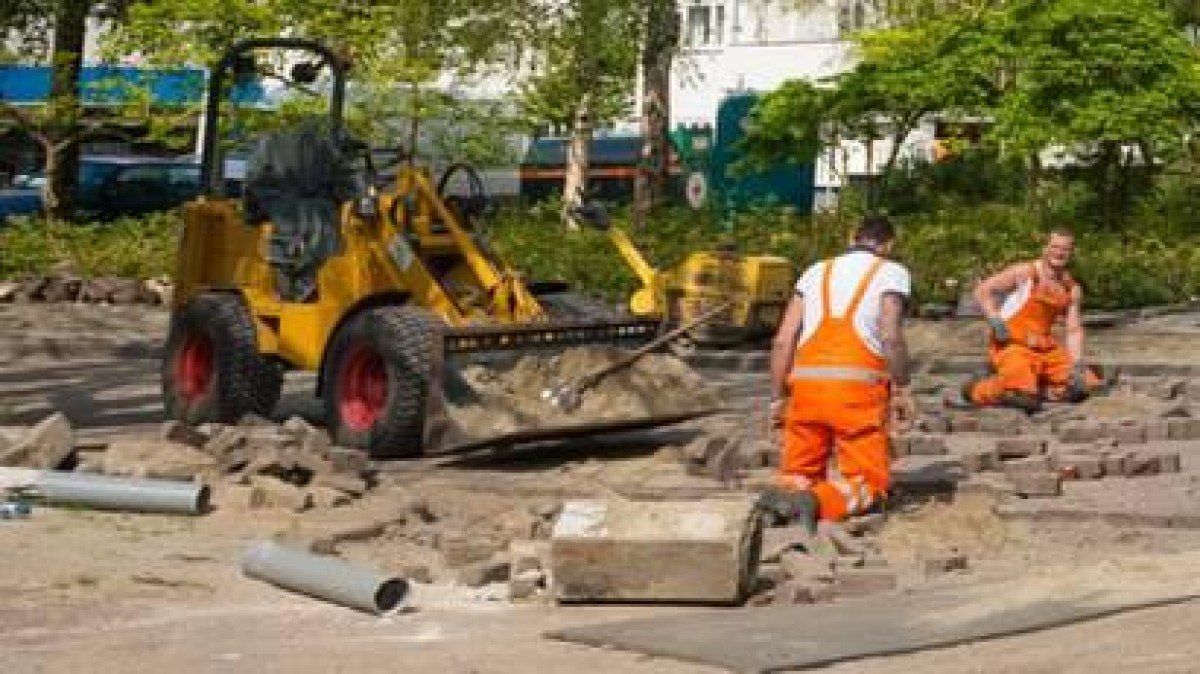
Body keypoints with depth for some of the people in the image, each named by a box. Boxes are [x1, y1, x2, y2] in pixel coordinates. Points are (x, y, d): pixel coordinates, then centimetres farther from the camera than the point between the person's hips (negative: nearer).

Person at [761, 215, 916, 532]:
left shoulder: (816, 272, 22)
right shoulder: (892, 272, 11)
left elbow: (783, 341, 13)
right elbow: (891, 335, -8)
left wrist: (777, 399, 18)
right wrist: (902, 391, 0)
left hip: (806, 385, 4)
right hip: (858, 387, -3)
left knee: (798, 476, 18)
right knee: (867, 484, 7)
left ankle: (786, 493, -18)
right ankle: (818, 502, -25)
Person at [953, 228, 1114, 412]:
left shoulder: (1073, 289, 7)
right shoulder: (1024, 273, -7)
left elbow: (1074, 331, 5)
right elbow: (982, 291, -7)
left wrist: (1077, 366, -7)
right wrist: (995, 321, -19)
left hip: (1046, 347, 6)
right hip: (1011, 344, -6)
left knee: (1083, 384, 0)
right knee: (1023, 394, -28)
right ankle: (975, 393, -3)